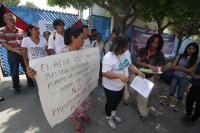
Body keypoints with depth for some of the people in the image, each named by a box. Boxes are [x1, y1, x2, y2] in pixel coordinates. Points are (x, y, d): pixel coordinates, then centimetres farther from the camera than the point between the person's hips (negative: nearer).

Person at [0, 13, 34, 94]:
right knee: (14, 71, 6)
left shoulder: (20, 30, 8)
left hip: (23, 52, 3)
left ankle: (30, 83, 26)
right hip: (12, 53, -3)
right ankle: (16, 87, 22)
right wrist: (16, 51, -16)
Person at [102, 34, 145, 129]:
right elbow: (105, 73, -32)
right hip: (110, 87, -7)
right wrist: (119, 76, -42)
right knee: (110, 102, 17)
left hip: (121, 85, 8)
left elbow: (129, 64, 8)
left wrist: (139, 72, -5)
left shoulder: (125, 53, -5)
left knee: (118, 100, 28)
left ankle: (113, 113, 58)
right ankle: (108, 117, 47)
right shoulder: (109, 57, -28)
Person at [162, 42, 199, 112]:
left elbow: (190, 70, -11)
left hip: (184, 78, 0)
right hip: (175, 76, 1)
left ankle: (177, 106, 32)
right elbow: (172, 66, -10)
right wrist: (184, 70, -12)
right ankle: (167, 102, 34)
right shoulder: (180, 56, -4)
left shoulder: (195, 60, -3)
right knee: (171, 90, 14)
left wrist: (179, 67, -12)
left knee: (180, 93, 12)